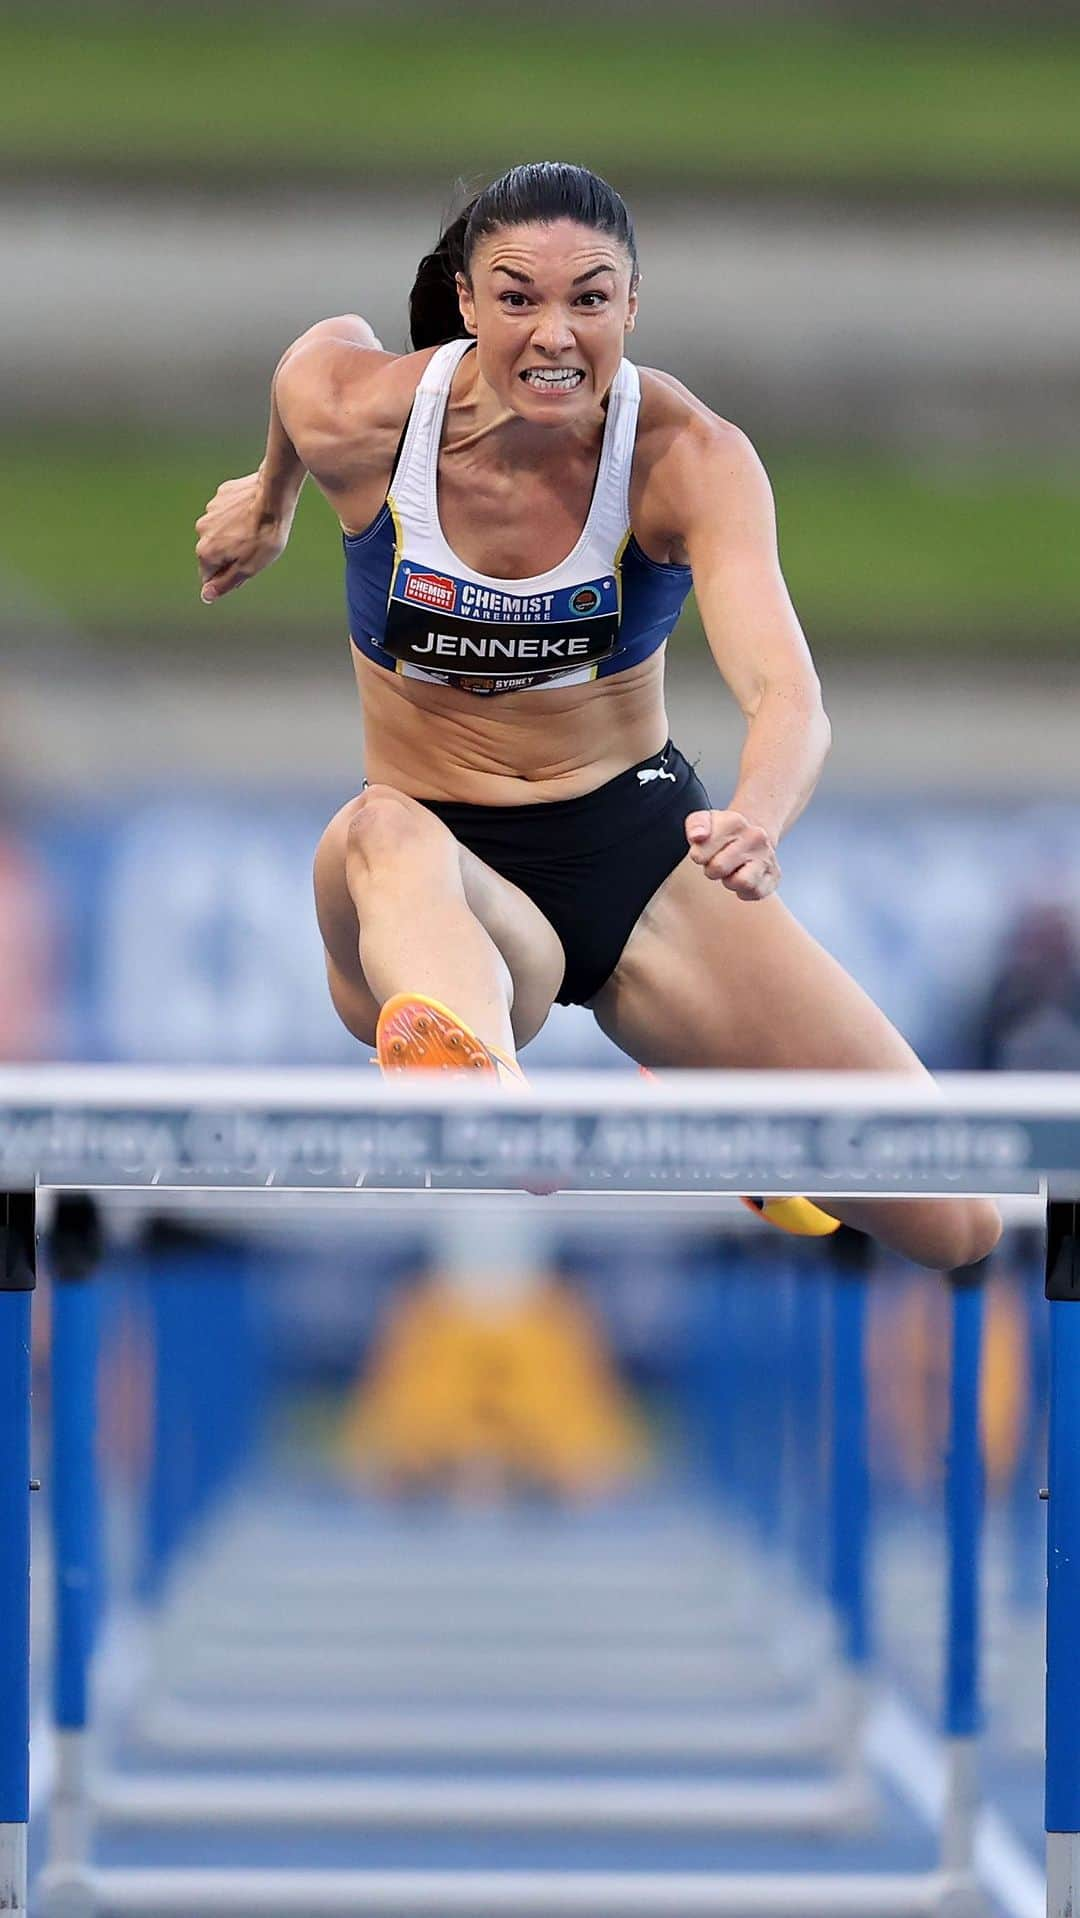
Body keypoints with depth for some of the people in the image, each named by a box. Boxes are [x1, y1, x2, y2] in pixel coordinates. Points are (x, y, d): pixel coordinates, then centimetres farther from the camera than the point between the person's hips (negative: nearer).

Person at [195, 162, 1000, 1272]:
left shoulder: (690, 458, -17)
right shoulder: (359, 416, -13)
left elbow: (787, 694, -31)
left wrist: (757, 821, -53)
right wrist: (270, 498, 32)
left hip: (639, 846, 1)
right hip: (455, 876, -1)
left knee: (955, 1226, -6)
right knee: (384, 833, -41)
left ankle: (714, 1093, 28)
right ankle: (479, 1087, -77)